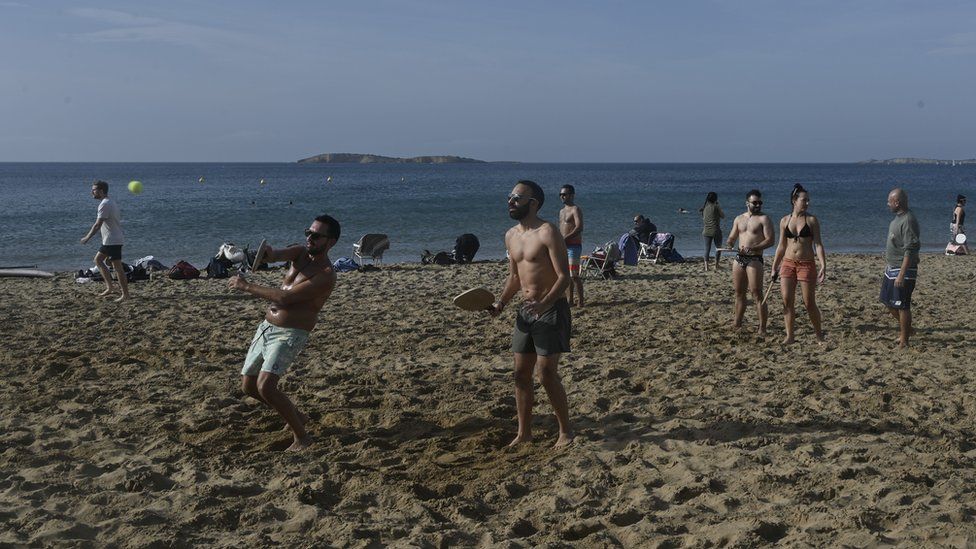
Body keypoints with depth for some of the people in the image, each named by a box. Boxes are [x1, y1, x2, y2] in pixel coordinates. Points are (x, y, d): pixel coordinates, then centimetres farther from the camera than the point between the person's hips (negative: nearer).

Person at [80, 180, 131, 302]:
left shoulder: (105, 204, -17)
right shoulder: (110, 202, 14)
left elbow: (97, 225, -19)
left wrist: (87, 238, -11)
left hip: (112, 241, -11)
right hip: (109, 240, 11)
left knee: (117, 267, -6)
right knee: (98, 260, 18)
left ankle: (125, 294, -2)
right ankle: (110, 286, 16)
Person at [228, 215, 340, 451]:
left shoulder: (326, 275, -18)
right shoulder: (300, 252, 6)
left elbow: (285, 298, -23)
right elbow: (276, 255, -13)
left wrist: (246, 286, -17)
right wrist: (267, 252, -39)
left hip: (289, 335, -8)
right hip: (266, 327, 8)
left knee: (265, 386, -23)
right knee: (248, 386, 12)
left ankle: (301, 436, -7)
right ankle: (296, 416, 31)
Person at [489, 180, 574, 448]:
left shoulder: (548, 233, -13)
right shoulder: (511, 236, 11)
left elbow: (564, 276, -18)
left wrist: (544, 303, -32)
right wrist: (500, 303, 6)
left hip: (551, 310, -7)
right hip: (526, 311, 8)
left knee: (547, 374, -8)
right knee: (521, 373, 8)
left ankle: (565, 431, 8)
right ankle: (524, 433, 20)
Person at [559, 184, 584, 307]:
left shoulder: (576, 209, -9)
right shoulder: (562, 211, 19)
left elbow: (579, 228, -20)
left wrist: (565, 238, -24)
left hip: (573, 246, -9)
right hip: (563, 246, 9)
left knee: (574, 275, -10)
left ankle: (581, 301, -5)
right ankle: (571, 300, 16)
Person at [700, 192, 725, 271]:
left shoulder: (704, 207, 6)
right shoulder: (716, 207, -8)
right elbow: (723, 216, 3)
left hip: (706, 231, 4)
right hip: (715, 231, -4)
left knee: (707, 249, 7)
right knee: (718, 248, 14)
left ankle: (706, 267, -3)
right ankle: (716, 266, 12)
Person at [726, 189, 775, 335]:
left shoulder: (763, 219, -3)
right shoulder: (739, 218, 15)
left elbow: (770, 240, -11)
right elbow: (732, 237, 22)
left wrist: (752, 248, -22)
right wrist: (729, 244, -2)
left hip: (754, 259, -6)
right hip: (739, 258, 6)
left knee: (757, 294, -8)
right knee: (739, 293, 12)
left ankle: (762, 328, -5)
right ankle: (737, 324, 22)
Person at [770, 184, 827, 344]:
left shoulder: (812, 220, 0)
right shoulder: (784, 221, 7)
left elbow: (818, 244, -4)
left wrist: (823, 266, -14)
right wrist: (774, 267, 12)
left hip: (807, 264, -3)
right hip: (788, 264, 3)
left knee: (809, 303, 0)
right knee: (787, 301, -3)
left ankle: (819, 335, 18)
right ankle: (789, 336, 7)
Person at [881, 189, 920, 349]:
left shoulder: (908, 221, -21)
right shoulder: (897, 218, 10)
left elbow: (910, 251, -25)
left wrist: (901, 275, -27)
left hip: (903, 270, -10)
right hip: (892, 268, 10)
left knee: (902, 305, -1)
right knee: (888, 301, 18)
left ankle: (903, 341, 9)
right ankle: (905, 328, 34)